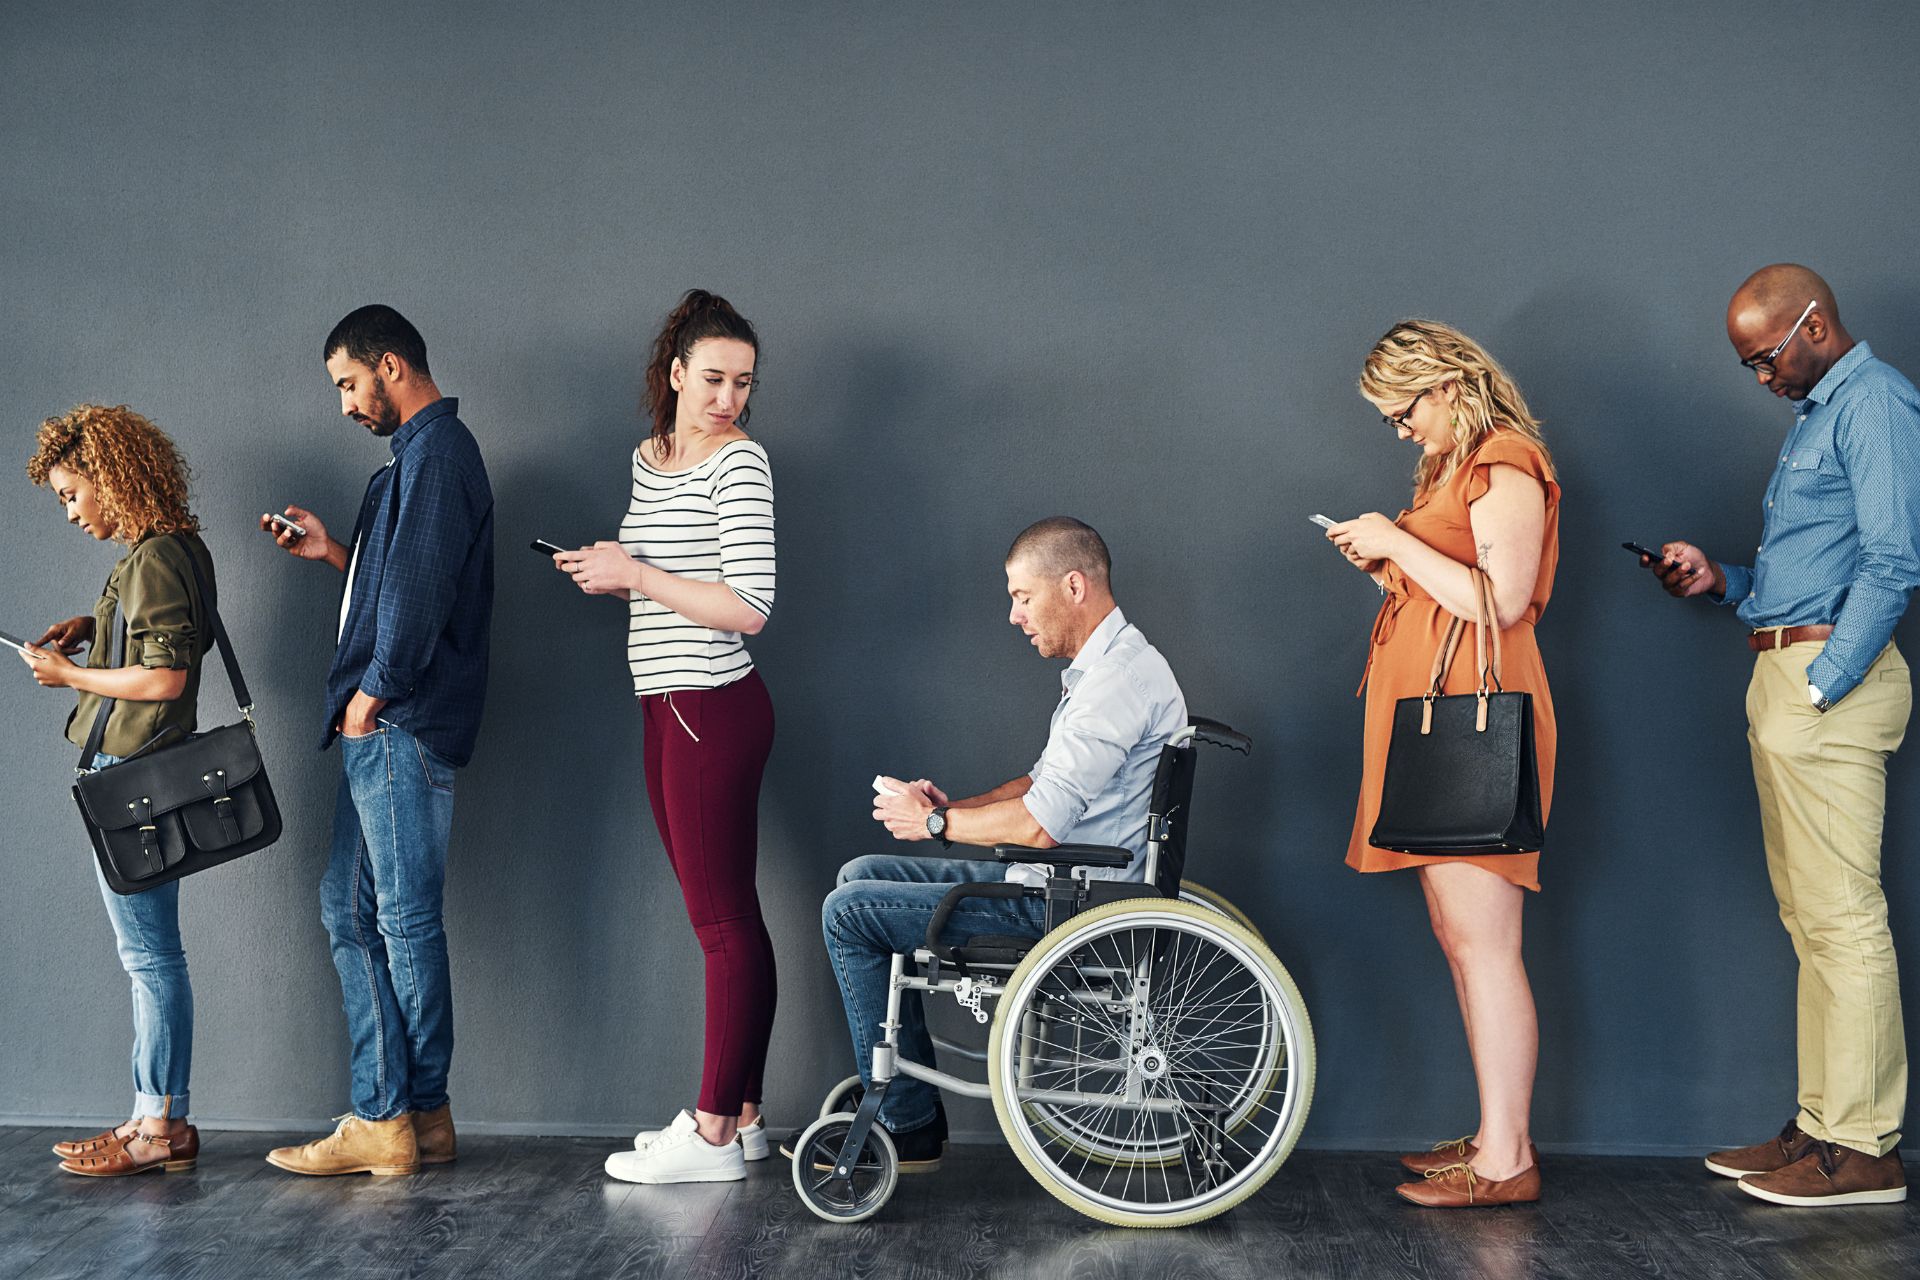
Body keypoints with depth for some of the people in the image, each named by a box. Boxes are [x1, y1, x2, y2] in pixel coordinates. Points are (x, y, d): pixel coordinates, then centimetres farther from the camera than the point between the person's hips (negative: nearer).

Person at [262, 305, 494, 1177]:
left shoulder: (435, 448, -11)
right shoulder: (421, 449, 22)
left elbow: (422, 584, -20)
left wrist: (375, 688, -15)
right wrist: (335, 552, 18)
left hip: (402, 722, -11)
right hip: (379, 728, 11)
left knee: (406, 918, -5)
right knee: (350, 908, 11)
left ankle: (409, 1118, 3)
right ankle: (385, 1115, 14)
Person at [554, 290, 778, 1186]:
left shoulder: (739, 463, -10)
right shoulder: (650, 458, 15)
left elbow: (748, 608, -18)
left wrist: (635, 575, -14)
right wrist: (607, 571, 8)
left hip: (713, 708, -9)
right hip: (669, 709, 9)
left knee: (722, 919, -4)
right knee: (724, 917, 11)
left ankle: (714, 1136, 1)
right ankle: (740, 1116, 18)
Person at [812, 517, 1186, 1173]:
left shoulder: (1121, 678, -21)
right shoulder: (1099, 667, 14)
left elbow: (1039, 823, -25)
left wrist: (933, 823, -10)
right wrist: (950, 806, 6)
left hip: (1065, 903, -11)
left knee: (849, 913, -9)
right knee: (863, 875, 14)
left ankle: (909, 1126, 0)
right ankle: (887, 1095, 15)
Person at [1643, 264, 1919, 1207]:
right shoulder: (1815, 414, 23)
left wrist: (1822, 686, -19)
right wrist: (1720, 580, 12)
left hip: (1830, 673, -10)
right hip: (1785, 671, 10)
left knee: (1841, 916, -8)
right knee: (1809, 916, 11)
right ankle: (1822, 1126, 16)